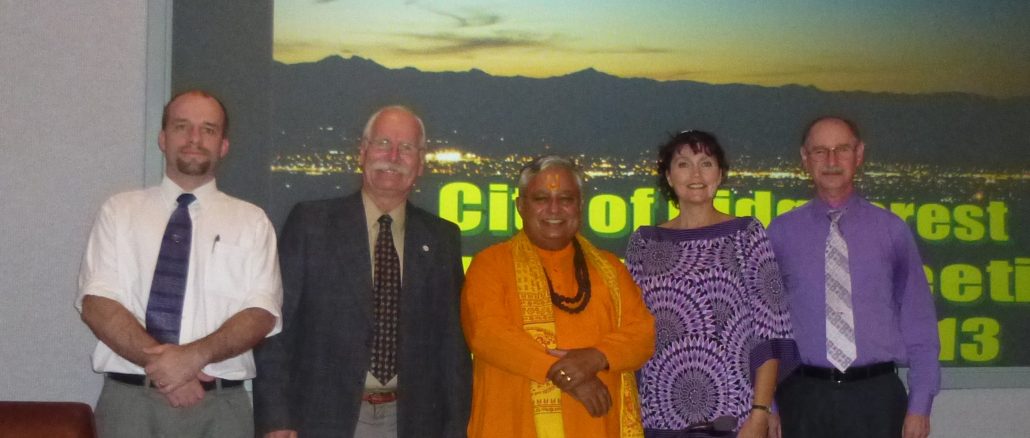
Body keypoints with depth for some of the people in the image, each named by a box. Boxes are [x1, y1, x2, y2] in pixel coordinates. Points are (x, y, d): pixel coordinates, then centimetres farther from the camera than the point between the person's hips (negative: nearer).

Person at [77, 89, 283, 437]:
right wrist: (157, 362, -16)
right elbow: (97, 304, -2)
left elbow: (261, 314, -2)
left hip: (219, 407, 0)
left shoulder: (251, 221, 7)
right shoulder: (119, 211, 7)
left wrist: (196, 355, -18)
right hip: (129, 399, 0)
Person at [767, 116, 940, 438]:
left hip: (876, 396, 0)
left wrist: (920, 405, -1)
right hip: (804, 396, 0)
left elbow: (918, 320, 5)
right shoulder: (781, 233, 2)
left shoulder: (892, 230, 4)